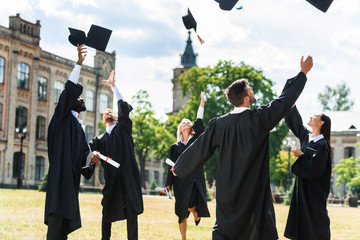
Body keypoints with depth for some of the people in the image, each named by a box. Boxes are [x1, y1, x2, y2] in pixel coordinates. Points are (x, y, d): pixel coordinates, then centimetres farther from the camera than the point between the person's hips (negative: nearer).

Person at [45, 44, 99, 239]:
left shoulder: (78, 126, 24)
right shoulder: (64, 118, 1)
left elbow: (84, 151, 20)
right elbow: (69, 90, -12)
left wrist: (91, 159, -3)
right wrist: (79, 64, -15)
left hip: (72, 175, 8)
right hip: (61, 173, -8)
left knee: (66, 220, 5)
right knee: (58, 214, -16)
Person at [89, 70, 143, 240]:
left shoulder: (123, 128, 12)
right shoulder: (101, 140, 19)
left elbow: (123, 107, -1)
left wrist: (113, 86, -3)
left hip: (127, 175, -3)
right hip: (111, 178, 3)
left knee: (131, 211, -6)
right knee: (107, 212, 5)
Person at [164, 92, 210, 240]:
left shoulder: (196, 140, 9)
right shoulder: (175, 147, 11)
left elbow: (199, 122, -1)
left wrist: (202, 102, -6)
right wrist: (168, 184, 2)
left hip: (195, 179, -1)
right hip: (181, 180, 1)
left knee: (191, 206, -18)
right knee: (182, 211, 1)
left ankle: (195, 212, 20)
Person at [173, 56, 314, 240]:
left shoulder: (219, 124, -2)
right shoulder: (258, 119, -12)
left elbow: (200, 148, 7)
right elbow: (285, 99, -4)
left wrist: (179, 167, 23)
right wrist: (303, 72, 8)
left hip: (227, 194, 4)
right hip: (254, 190, -4)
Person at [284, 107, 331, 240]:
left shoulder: (322, 144, -14)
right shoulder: (306, 137, 9)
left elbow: (315, 169, -22)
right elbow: (294, 120, 19)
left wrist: (301, 156, -10)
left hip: (314, 192, -8)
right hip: (303, 189, 8)